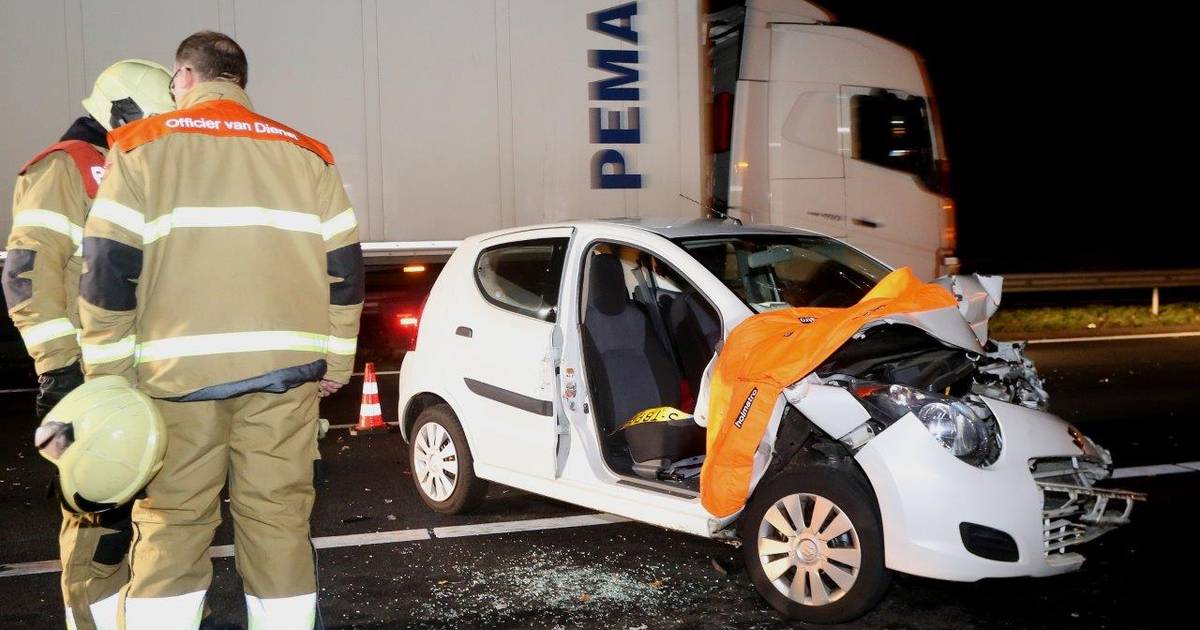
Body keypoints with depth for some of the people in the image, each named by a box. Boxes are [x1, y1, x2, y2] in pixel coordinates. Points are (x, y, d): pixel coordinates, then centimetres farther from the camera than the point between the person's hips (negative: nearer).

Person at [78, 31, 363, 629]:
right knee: (278, 521, 7)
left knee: (170, 527, 5)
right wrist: (335, 361, 15)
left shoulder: (143, 147, 4)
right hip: (286, 370, 2)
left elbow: (108, 268, -2)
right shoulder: (306, 154, 12)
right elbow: (343, 266, 9)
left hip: (179, 371, -2)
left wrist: (108, 374, 3)